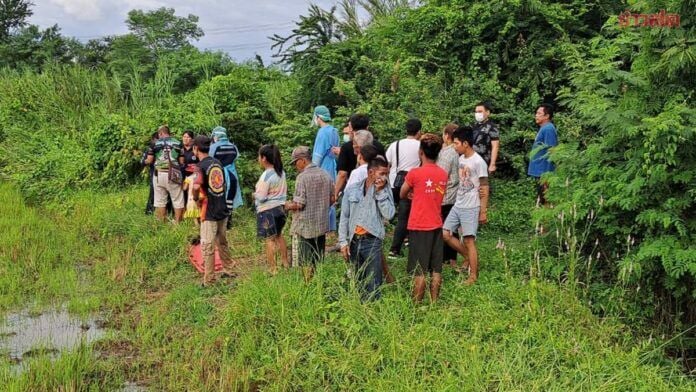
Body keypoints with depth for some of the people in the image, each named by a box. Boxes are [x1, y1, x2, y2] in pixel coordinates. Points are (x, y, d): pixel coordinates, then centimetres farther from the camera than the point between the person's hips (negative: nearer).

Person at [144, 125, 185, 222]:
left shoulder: (155, 143, 5)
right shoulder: (177, 143, 5)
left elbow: (149, 160, 4)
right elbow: (182, 161, 4)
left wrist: (145, 161, 27)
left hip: (159, 174, 1)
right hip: (173, 175, -1)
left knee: (160, 200, 11)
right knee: (177, 200, 5)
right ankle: (177, 223, 4)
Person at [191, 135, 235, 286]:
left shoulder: (201, 166, -15)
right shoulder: (217, 163, 8)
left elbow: (196, 187, -31)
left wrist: (196, 198, -11)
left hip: (209, 212, -7)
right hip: (223, 209, 7)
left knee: (207, 246, 1)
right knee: (222, 242, 23)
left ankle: (209, 280, 6)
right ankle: (228, 269, 34)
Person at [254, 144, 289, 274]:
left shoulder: (266, 175, -20)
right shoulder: (281, 172, 4)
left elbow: (261, 197, -19)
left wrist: (255, 195, 0)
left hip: (267, 210, -8)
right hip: (280, 207, 8)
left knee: (270, 239, 0)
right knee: (279, 235, 23)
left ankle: (273, 269, 4)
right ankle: (285, 263, 32)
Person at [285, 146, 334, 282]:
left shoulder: (302, 177, -16)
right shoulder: (325, 175, 4)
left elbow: (299, 204, -19)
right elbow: (332, 199, 9)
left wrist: (289, 205, 0)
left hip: (305, 226, -6)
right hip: (322, 225, 6)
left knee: (306, 262, 4)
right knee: (319, 260, 15)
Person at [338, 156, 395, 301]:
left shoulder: (385, 191, 2)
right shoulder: (352, 189, 4)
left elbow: (388, 214, -13)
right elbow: (344, 217, 5)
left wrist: (380, 191, -11)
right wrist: (343, 242, -1)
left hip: (372, 241, -2)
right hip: (354, 241, 2)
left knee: (373, 284, -3)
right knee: (358, 282, 14)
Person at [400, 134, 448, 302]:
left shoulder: (415, 173, -12)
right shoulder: (443, 174, 4)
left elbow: (402, 195, 3)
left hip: (419, 227, -5)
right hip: (436, 225, 5)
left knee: (419, 271, -1)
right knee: (436, 270, 9)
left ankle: (417, 305, 4)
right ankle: (434, 303, 15)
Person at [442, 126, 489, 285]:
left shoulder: (478, 162, -16)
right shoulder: (461, 158, 8)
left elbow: (484, 189, -13)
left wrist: (483, 211, -13)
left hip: (470, 208, -8)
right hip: (457, 205, 8)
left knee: (469, 241, -3)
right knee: (445, 234, 7)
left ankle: (473, 276, 7)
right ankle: (468, 258, 22)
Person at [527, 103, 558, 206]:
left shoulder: (548, 129, -14)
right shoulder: (543, 128, 16)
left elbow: (550, 153, -19)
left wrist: (546, 175, -22)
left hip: (543, 173, -10)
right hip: (540, 172, 10)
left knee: (543, 203, -7)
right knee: (540, 202, 12)